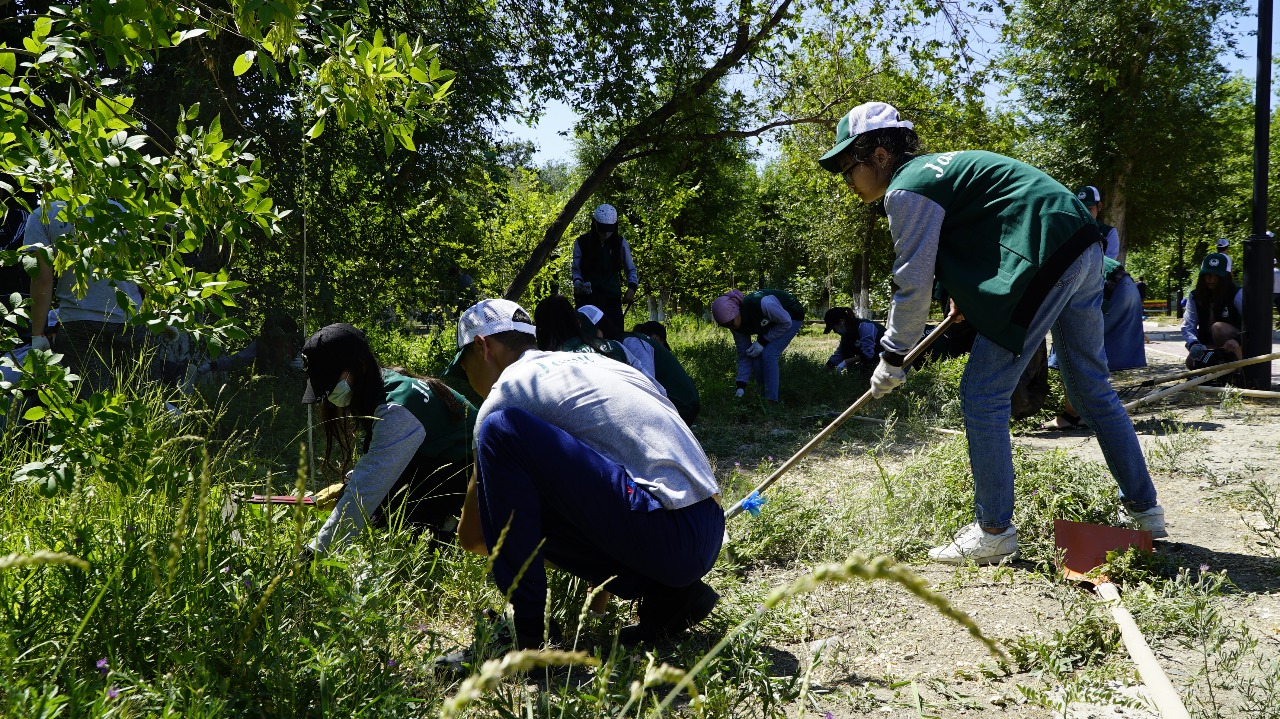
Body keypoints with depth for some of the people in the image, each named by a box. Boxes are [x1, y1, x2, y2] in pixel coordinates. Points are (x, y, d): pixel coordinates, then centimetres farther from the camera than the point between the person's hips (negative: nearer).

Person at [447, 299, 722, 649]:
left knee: (501, 431, -11)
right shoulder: (590, 360, 23)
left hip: (664, 534, -9)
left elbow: (472, 535, 8)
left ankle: (528, 632, -8)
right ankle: (666, 595, 10)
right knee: (531, 504, 22)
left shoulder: (510, 388, 1)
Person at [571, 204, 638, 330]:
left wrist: (632, 287, -6)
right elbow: (576, 270, 7)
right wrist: (577, 283, -15)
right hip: (587, 298, -1)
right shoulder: (581, 242, 1)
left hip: (612, 299, 1)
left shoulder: (620, 243, 5)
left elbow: (630, 269, 12)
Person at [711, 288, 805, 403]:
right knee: (757, 358, -9)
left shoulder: (761, 304, -40)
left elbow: (786, 322, -25)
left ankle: (771, 401, -14)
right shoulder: (736, 325, -18)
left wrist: (762, 342, -27)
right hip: (771, 321, 6)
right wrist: (741, 386, -16)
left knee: (768, 355, -21)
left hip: (791, 316, -6)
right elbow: (744, 356, -9)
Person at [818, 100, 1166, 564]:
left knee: (982, 396, -4)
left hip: (1043, 263, -10)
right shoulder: (933, 166, 21)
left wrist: (893, 358, 3)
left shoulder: (906, 191, -9)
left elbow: (913, 283, -8)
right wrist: (964, 292, 22)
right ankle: (1144, 510, 31)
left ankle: (994, 532, 4)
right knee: (1092, 388, 20)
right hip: (1084, 249, 10)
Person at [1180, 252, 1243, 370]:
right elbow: (1188, 327, -11)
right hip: (1210, 346, 3)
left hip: (1237, 347, -3)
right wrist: (1193, 344, -33)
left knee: (1218, 328, -33)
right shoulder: (1195, 297, -3)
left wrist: (1238, 340, -48)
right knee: (1192, 363, -24)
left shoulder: (1237, 294, -16)